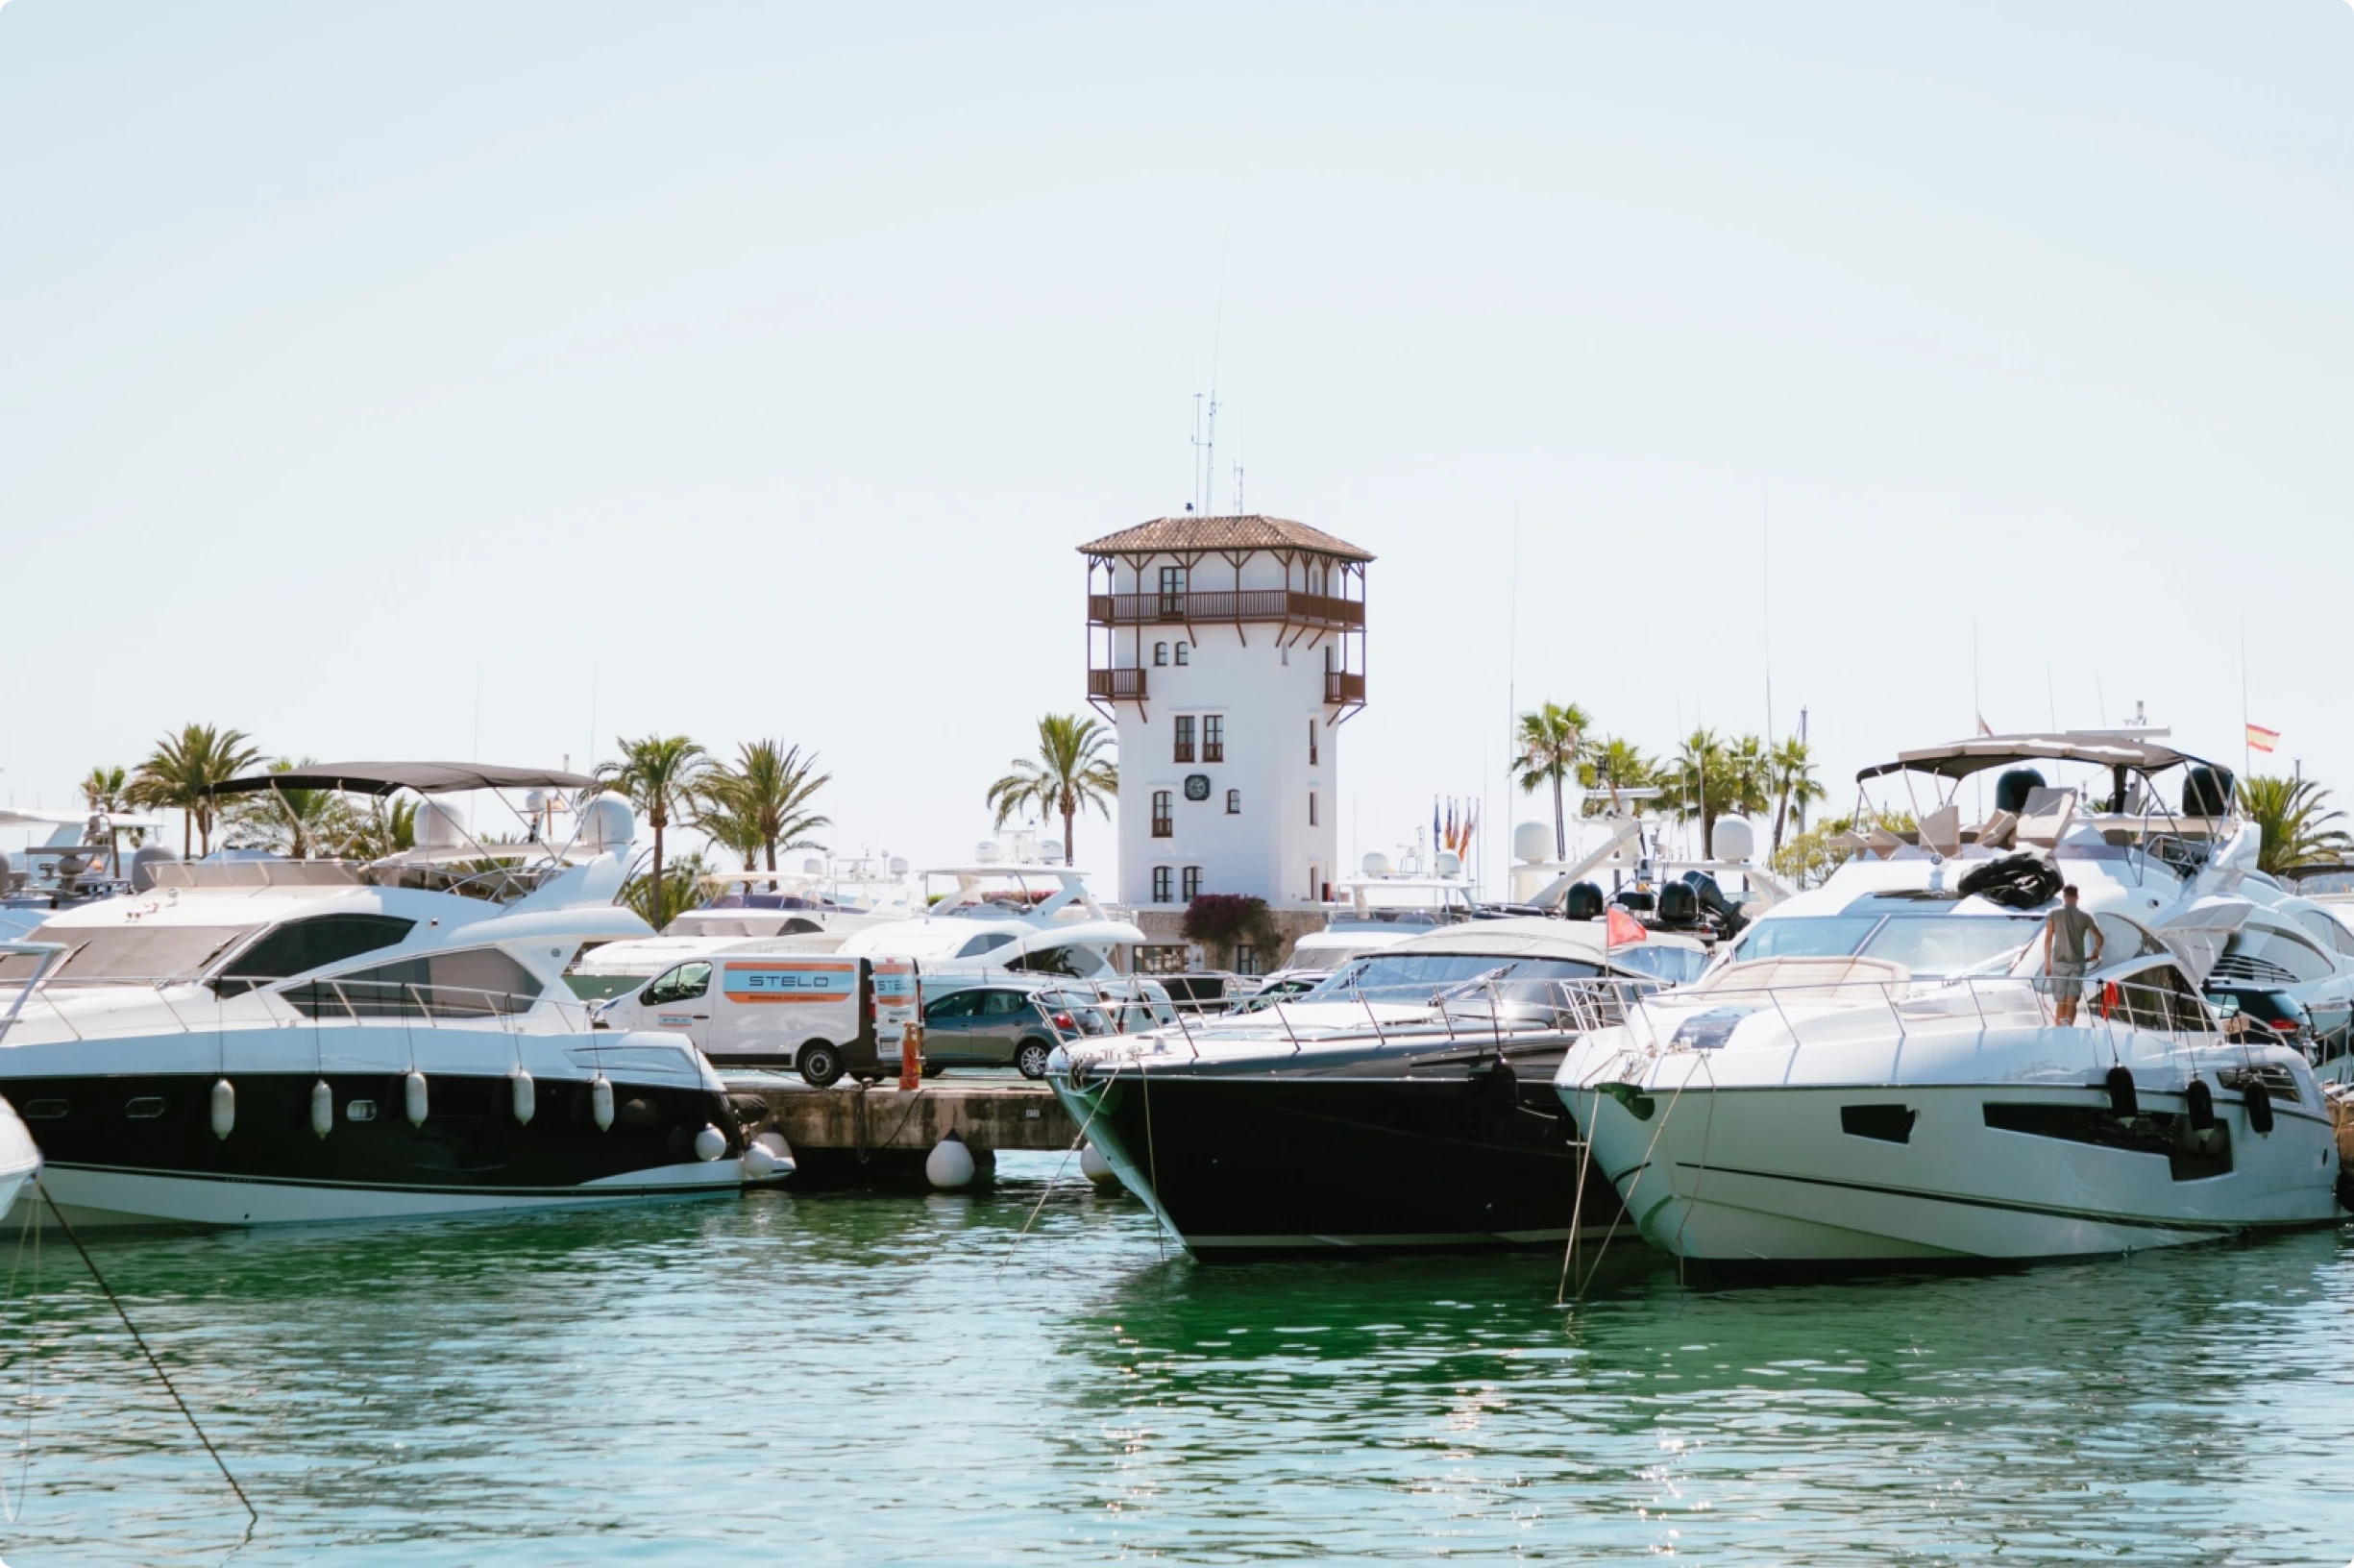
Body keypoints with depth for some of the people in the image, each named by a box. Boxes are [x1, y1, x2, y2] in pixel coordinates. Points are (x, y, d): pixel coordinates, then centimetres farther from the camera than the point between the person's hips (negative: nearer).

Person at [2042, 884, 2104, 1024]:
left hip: (2059, 962, 0)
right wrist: (2095, 953, 27)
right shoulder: (2084, 917, 3)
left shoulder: (2054, 914, 1)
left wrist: (2047, 963, 4)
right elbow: (2099, 939, 7)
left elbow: (2048, 940, -2)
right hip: (2077, 963, 0)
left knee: (2061, 1002, 9)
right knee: (2072, 1001, -5)